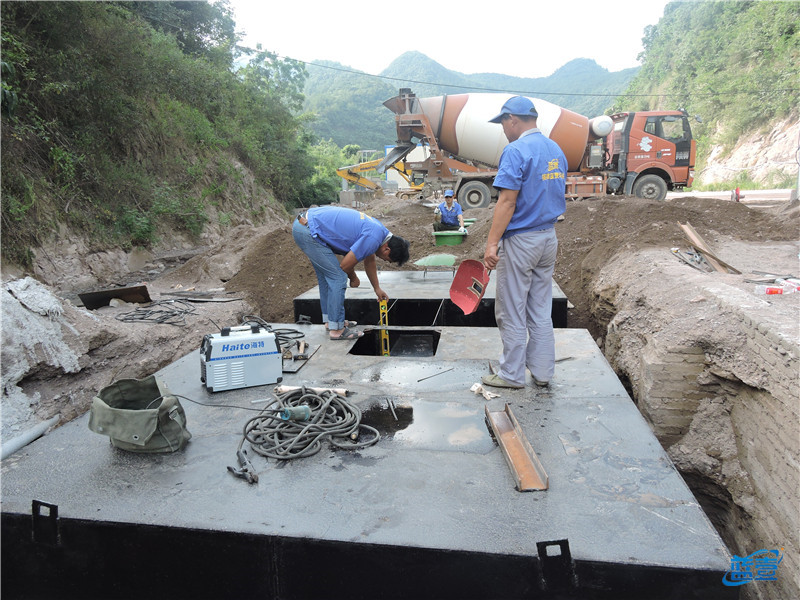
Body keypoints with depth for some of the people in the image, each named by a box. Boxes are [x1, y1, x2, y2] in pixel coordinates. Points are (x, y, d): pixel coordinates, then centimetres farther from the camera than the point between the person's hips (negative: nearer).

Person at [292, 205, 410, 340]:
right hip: (308, 231, -10)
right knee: (338, 277, -6)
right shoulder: (373, 238, -18)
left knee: (326, 276, 19)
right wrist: (354, 279, 9)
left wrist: (377, 289, 36)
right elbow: (345, 265, -13)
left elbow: (369, 261, 28)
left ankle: (330, 320, 30)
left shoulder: (376, 228, 13)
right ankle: (336, 329, 2)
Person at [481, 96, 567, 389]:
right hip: (549, 238, 8)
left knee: (511, 312, 3)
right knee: (541, 311, 14)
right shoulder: (556, 150, 12)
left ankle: (512, 374, 14)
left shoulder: (516, 151, -14)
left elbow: (507, 201, -21)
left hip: (520, 241, -8)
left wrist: (492, 243, -21)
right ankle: (542, 372, 22)